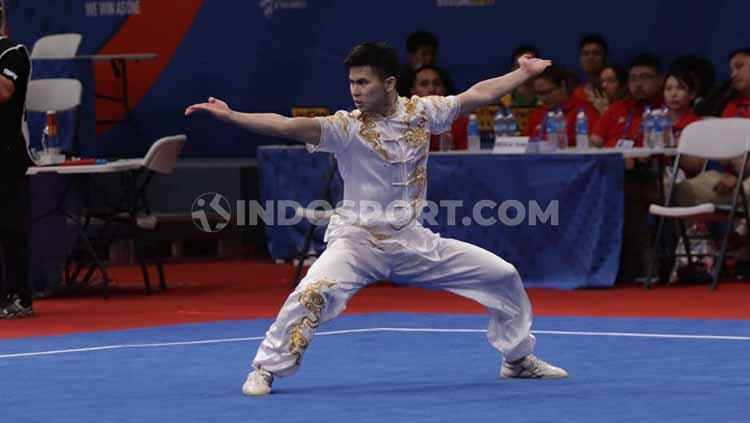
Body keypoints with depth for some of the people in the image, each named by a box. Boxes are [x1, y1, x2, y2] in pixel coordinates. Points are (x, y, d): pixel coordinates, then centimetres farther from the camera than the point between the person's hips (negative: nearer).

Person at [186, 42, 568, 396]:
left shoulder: (421, 111, -6)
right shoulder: (346, 127, -17)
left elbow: (478, 95, 6)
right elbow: (287, 126, -30)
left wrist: (525, 73, 11)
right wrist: (229, 116, -41)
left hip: (411, 241, 4)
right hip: (357, 240, -4)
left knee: (502, 276, 6)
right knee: (314, 293, -31)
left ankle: (519, 358, 29)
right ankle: (265, 370, -12)